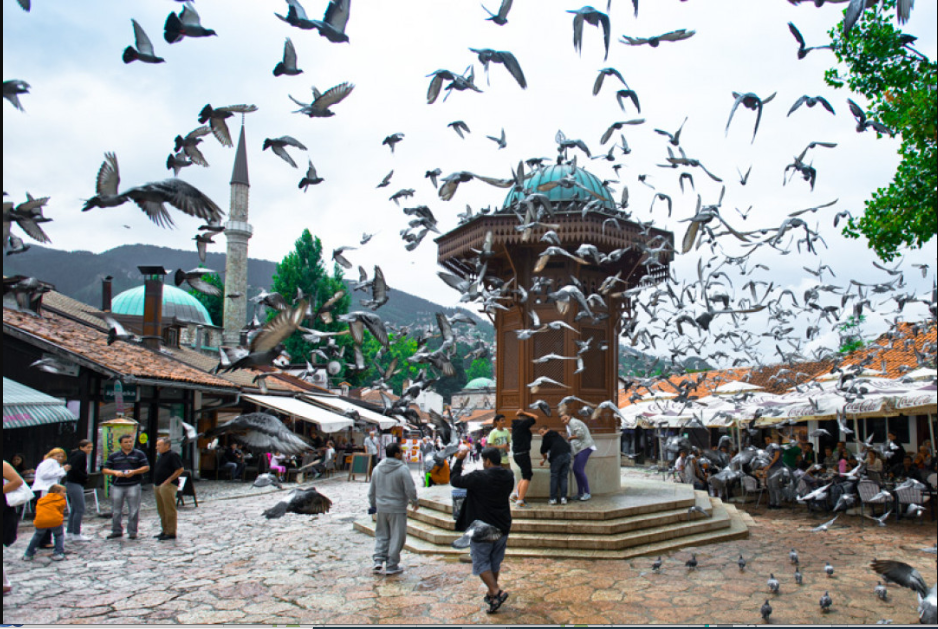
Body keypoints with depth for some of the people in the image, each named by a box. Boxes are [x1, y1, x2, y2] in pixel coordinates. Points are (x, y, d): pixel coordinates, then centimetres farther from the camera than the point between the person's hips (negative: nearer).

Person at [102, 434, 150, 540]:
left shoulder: (139, 454, 6)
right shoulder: (114, 456, 12)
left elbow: (146, 467, 2)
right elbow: (104, 470, 8)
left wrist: (134, 472, -13)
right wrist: (115, 472, -11)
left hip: (133, 485, -2)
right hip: (117, 486, 2)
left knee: (133, 510, -1)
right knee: (116, 511, 8)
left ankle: (132, 532, 8)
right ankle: (116, 531, 20)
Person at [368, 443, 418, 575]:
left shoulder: (377, 468, 4)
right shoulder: (402, 469, -15)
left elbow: (371, 490, 12)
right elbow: (410, 489, -14)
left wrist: (373, 504, 26)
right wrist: (414, 501, 4)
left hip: (381, 508, 6)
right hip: (397, 509, -5)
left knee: (381, 535, 19)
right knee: (397, 537, 5)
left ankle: (378, 560, 11)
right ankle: (391, 566, 10)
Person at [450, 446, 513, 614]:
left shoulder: (479, 477, -20)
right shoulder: (508, 476, -1)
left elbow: (455, 480, -12)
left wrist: (459, 460, -2)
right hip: (503, 528, 6)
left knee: (481, 563, 5)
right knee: (495, 562, 18)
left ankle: (496, 591, -9)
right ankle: (491, 594, 29)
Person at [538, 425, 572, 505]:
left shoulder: (546, 437, 9)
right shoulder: (557, 435, 29)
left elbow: (543, 450, 10)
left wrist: (544, 458, 32)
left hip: (557, 457, -6)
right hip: (567, 455, 6)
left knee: (554, 477, 3)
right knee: (564, 477, 10)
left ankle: (553, 499, 2)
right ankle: (563, 498, 5)